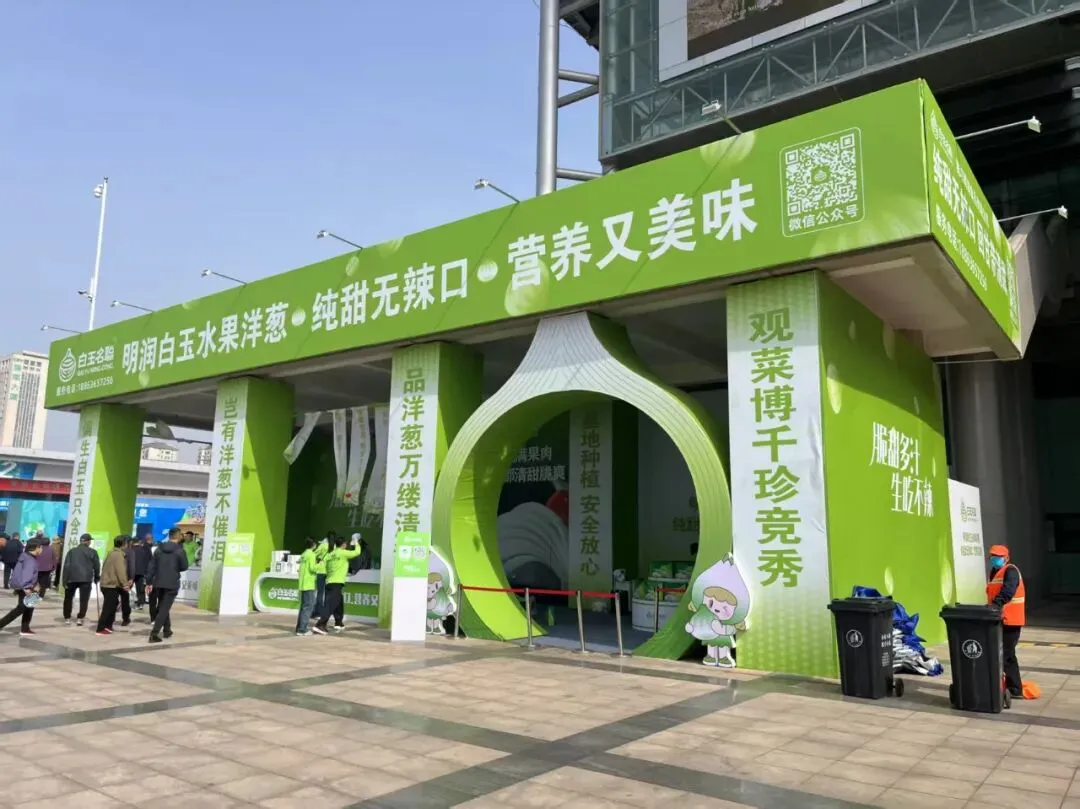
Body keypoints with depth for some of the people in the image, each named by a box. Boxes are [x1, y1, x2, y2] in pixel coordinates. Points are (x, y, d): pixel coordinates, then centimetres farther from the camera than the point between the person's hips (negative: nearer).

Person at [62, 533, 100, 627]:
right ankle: (80, 618, -7)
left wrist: (65, 580, 0)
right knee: (84, 599, 1)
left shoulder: (72, 551, 8)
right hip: (86, 578, -2)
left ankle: (67, 618, 20)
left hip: (71, 578, 2)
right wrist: (97, 577, 20)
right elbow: (96, 566, 5)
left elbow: (66, 566, 1)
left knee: (68, 598, 18)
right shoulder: (92, 552, 4)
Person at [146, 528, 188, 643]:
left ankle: (167, 630, 27)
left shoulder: (159, 549, 5)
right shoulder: (179, 550, -9)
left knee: (162, 607, 19)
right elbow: (184, 567, -5)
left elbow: (151, 566, 4)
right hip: (172, 584, -5)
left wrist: (149, 582, 6)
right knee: (164, 608, -4)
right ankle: (154, 633, -13)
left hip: (159, 583, 5)